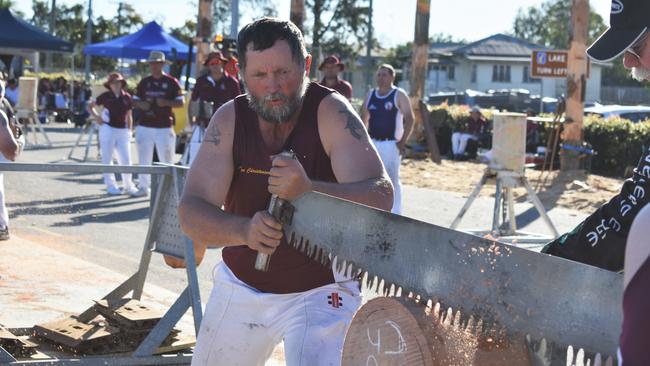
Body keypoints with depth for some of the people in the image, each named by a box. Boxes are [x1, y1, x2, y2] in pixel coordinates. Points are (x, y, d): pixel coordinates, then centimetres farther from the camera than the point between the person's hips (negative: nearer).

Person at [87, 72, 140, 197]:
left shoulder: (127, 97, 5)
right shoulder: (105, 96, -1)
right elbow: (90, 106, 10)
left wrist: (129, 131, 8)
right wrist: (96, 116, -6)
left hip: (122, 131, 2)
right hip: (107, 129, -2)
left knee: (126, 160, 2)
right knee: (107, 159, 3)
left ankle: (129, 186, 12)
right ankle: (111, 186, 13)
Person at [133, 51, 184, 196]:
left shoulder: (171, 82, 2)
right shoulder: (144, 82, 12)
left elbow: (180, 103, 1)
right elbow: (135, 100, 16)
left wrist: (166, 103, -17)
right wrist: (140, 104, -7)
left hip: (164, 127, -3)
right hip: (144, 126, 3)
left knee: (166, 159, -2)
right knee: (144, 158, 5)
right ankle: (143, 186, 13)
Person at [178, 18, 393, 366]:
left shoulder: (331, 112, -19)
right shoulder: (230, 119, -10)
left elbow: (381, 197, -30)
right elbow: (191, 213, -17)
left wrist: (308, 190, -48)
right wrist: (243, 230, -39)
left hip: (319, 292, -4)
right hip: (240, 286, 4)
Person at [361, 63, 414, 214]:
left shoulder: (399, 95, -5)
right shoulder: (371, 95, 11)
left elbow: (409, 118, -8)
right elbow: (364, 118, 19)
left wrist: (403, 141, -13)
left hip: (391, 144, -5)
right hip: (372, 143, 5)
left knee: (392, 179, -3)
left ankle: (395, 214, 1)